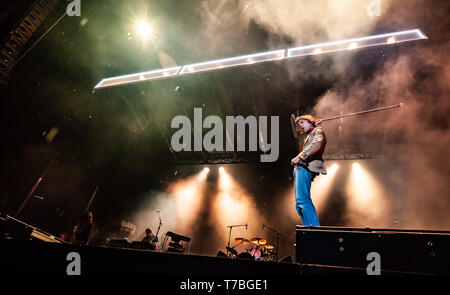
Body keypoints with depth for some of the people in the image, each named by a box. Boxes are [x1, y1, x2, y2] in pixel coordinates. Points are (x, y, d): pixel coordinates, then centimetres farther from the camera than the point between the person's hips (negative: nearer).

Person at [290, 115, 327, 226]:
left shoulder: (318, 130, 6)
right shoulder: (309, 136, 35)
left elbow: (317, 144, -13)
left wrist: (299, 157, -21)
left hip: (305, 168, -10)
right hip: (300, 168, 10)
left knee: (302, 200, -22)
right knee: (300, 203, 5)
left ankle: (315, 228, -25)